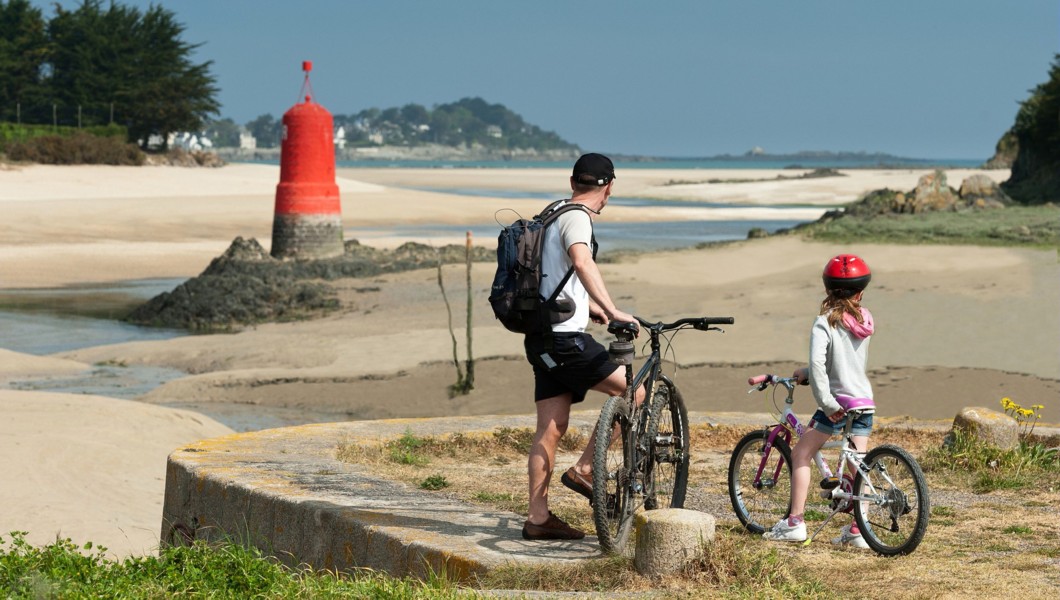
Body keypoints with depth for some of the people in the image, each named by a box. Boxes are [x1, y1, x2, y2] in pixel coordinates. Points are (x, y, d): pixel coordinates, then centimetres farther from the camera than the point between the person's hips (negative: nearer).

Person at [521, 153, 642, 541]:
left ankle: (538, 517, 9)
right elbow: (582, 261, -31)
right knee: (632, 391, -6)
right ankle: (585, 470, -4)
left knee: (550, 429, 9)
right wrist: (611, 310, -37)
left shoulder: (553, 217, 21)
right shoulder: (576, 217, -10)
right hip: (564, 337, -10)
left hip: (543, 338, 10)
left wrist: (589, 307, 49)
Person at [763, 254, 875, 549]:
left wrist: (827, 403, -19)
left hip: (838, 403, -6)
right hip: (864, 399, 6)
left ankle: (794, 522, 0)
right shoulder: (863, 321, 7)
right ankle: (858, 530, 5)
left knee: (801, 455, 5)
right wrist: (807, 372, 23)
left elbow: (818, 364, -25)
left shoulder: (825, 323, -12)